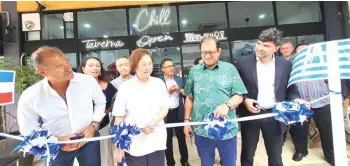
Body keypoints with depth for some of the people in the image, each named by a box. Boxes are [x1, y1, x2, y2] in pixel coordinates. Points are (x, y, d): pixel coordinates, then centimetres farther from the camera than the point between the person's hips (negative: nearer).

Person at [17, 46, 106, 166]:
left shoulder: (88, 80, -14)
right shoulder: (30, 97, -15)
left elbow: (100, 102, 2)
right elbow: (29, 131, -2)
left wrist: (93, 125, -9)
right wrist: (56, 141, -15)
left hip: (88, 138, 1)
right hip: (57, 147, 0)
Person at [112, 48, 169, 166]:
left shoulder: (159, 83, 2)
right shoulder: (125, 87, -5)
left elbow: (165, 108, 3)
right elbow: (119, 118, -3)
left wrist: (153, 123, -15)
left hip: (156, 141, 2)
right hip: (134, 144, -2)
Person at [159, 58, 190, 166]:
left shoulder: (179, 79, 7)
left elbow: (184, 95, 10)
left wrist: (184, 93, -11)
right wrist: (168, 91, -18)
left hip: (178, 112, 3)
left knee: (181, 136, 15)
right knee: (168, 139, 11)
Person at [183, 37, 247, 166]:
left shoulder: (230, 69, -1)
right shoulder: (194, 71, 3)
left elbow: (239, 96, -1)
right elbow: (189, 98, 8)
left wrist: (227, 105, -21)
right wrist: (187, 121, 6)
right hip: (201, 129, 1)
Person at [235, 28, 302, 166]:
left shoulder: (285, 64, 2)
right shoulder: (243, 62, -5)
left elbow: (291, 88, 9)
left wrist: (296, 99, -10)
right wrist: (244, 100, -15)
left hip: (275, 116, 2)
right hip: (250, 114, -1)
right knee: (247, 155, 15)